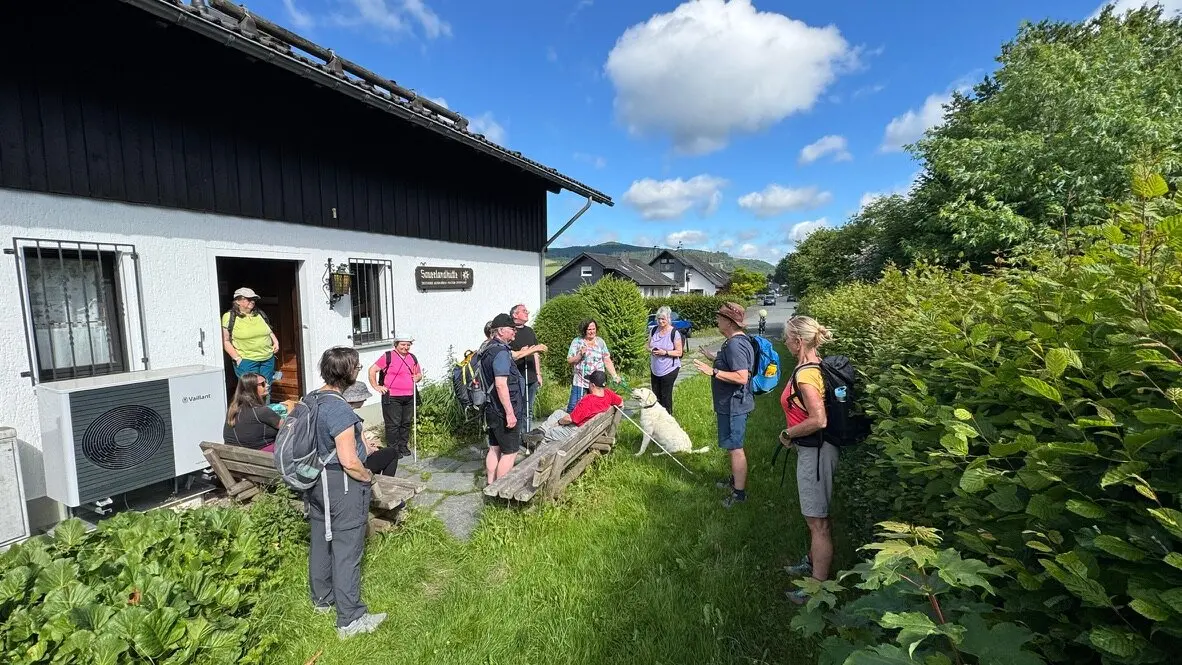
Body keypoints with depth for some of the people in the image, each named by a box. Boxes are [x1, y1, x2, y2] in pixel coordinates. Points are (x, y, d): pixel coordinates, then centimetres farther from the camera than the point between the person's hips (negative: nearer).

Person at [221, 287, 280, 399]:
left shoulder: (260, 314, 13)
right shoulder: (229, 317, -4)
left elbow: (270, 331, 25)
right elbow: (225, 340, -6)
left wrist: (275, 342, 7)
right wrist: (237, 358, -12)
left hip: (268, 359, 5)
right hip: (246, 361, -5)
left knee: (266, 390, 11)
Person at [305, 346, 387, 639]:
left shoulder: (311, 399, 0)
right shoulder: (340, 410, -26)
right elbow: (350, 462, -26)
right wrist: (368, 477, -8)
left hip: (316, 481, 9)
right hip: (343, 486, -9)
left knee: (321, 539, 23)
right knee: (347, 549, 1)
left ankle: (322, 597, 42)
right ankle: (350, 619, 12)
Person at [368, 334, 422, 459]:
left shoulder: (413, 358, 13)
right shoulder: (388, 356, -5)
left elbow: (419, 373, 24)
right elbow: (372, 370, -5)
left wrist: (418, 377, 1)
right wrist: (376, 386, -9)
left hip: (409, 397, 6)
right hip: (392, 397, -6)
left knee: (407, 423, 12)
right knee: (393, 424, -2)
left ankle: (403, 446, 25)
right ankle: (393, 449, 8)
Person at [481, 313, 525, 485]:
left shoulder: (489, 349, 11)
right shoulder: (501, 352, -20)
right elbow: (501, 385, -27)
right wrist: (510, 412, -25)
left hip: (492, 410, 10)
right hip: (503, 412, -10)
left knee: (495, 448, 17)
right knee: (510, 451, -1)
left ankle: (491, 484, 27)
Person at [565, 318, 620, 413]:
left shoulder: (600, 342, 7)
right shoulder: (577, 341, 1)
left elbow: (607, 361, 6)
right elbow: (569, 360, -2)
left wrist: (615, 376, -2)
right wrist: (580, 355, -18)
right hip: (580, 382, -2)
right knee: (574, 406, -7)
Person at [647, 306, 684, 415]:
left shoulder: (674, 333, -14)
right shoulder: (654, 331, 2)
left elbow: (679, 352, -11)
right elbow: (648, 347, 12)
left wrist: (665, 352, -24)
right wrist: (652, 350, -11)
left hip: (669, 369, -5)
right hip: (654, 369, 6)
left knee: (665, 396, 3)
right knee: (655, 395, 15)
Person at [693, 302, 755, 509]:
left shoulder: (735, 345, -24)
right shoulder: (736, 341, 9)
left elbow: (742, 377, -30)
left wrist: (713, 372, -31)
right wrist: (714, 357, 27)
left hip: (733, 405, -11)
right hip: (731, 404, 11)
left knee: (735, 447, -1)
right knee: (733, 446, 23)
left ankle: (740, 492, 10)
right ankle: (735, 480, 38)